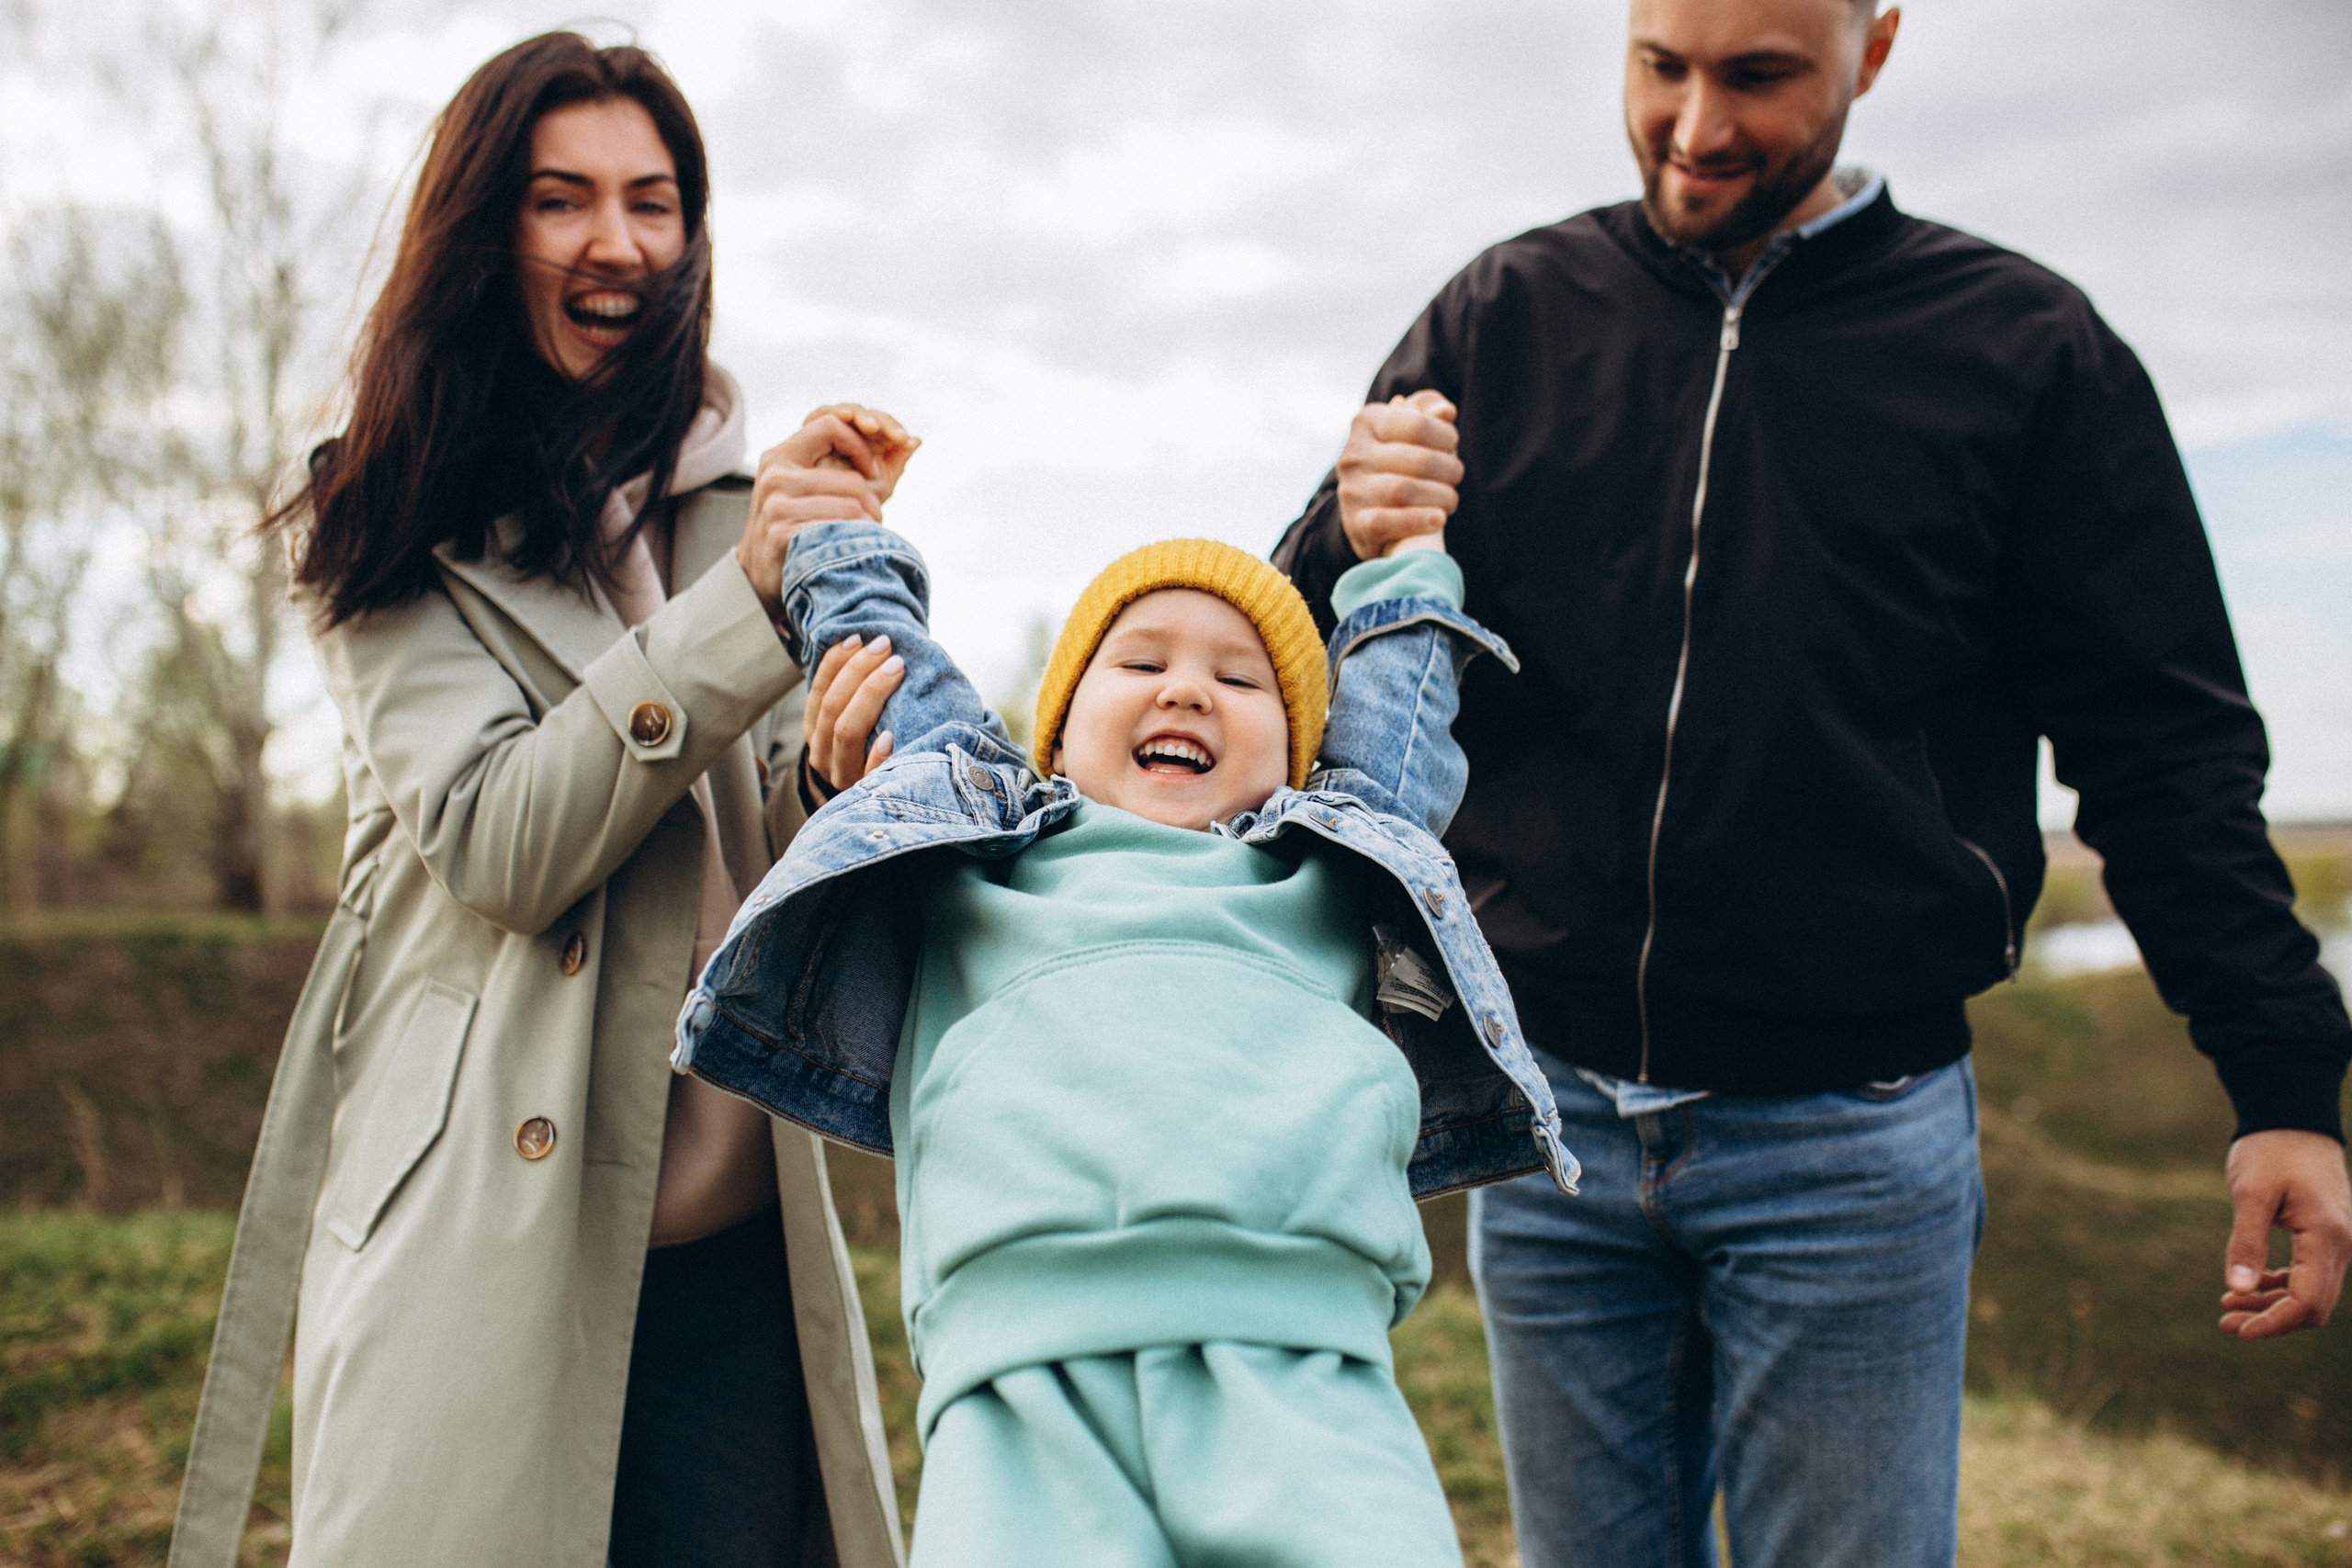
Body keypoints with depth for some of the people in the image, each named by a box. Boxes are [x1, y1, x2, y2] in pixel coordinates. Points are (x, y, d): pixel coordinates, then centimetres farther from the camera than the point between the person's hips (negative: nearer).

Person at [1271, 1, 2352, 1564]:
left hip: (1853, 1134, -2)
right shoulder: (1504, 319, 5)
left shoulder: (2022, 347, 1)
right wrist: (1358, 553, -17)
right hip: (1552, 1114, 2)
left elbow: (2166, 745, 1)